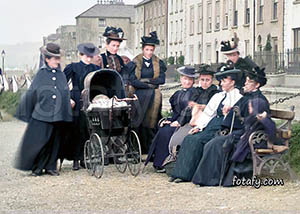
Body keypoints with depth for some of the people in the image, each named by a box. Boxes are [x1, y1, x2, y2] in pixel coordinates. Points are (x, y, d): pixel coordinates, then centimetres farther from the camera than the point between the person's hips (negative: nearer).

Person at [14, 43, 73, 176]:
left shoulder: (61, 75, 10)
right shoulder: (41, 74, 0)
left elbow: (66, 95, 19)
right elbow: (31, 94, 4)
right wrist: (25, 112, 5)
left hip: (58, 116, 4)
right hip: (42, 115, -4)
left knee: (54, 143, 8)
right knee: (39, 142, -4)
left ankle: (50, 167, 19)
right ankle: (36, 167, 9)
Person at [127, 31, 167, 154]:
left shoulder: (158, 63, 9)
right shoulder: (135, 63, 3)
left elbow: (162, 79, -1)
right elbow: (133, 81, -7)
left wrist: (146, 80, -8)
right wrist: (151, 85, -8)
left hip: (153, 97, 1)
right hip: (139, 96, -1)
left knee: (151, 124, -3)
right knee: (140, 124, -5)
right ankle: (142, 151, 0)